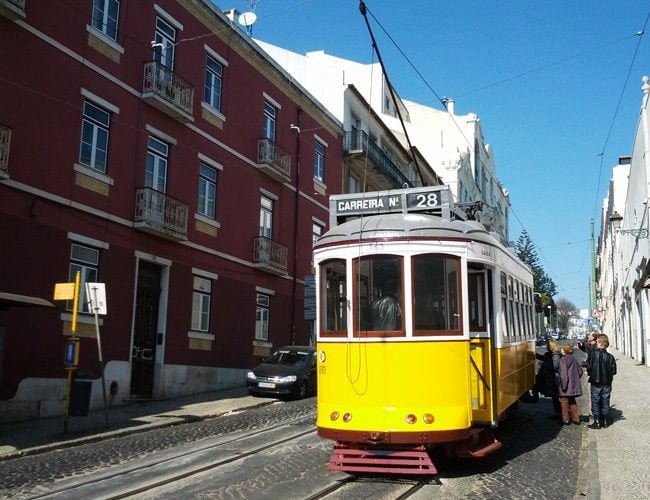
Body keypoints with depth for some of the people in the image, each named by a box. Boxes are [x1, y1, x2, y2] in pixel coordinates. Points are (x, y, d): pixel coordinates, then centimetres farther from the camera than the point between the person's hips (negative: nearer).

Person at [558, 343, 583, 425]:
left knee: (564, 401, 4)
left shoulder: (563, 359, -15)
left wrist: (564, 384, -19)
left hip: (567, 385, -7)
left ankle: (566, 419, 7)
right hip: (574, 385, 7)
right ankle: (576, 418, 21)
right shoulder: (573, 358, 9)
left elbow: (563, 373, -22)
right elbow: (580, 370, 17)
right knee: (572, 401, 18)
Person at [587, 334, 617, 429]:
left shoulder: (593, 354, -16)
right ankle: (606, 421, 23)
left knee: (595, 402, 7)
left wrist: (591, 374, 3)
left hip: (595, 383, -3)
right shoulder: (610, 357, -5)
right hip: (607, 383, 4)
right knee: (605, 402, 15)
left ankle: (597, 422, 11)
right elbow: (613, 371, -2)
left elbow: (589, 367, -17)